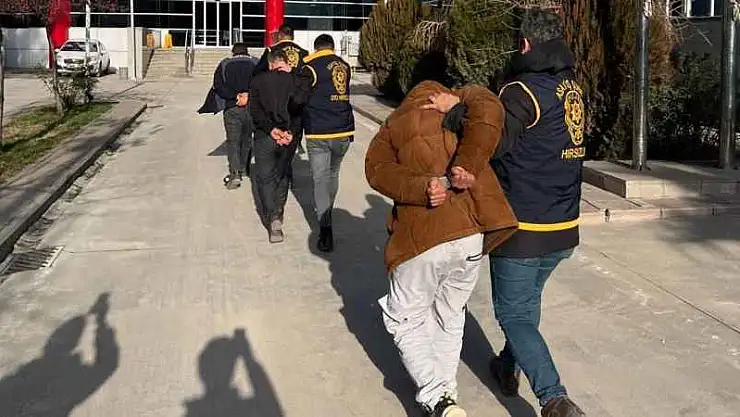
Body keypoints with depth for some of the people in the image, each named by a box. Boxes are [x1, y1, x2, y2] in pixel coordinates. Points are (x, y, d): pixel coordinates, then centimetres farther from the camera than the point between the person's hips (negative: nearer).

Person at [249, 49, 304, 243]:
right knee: (282, 175, 20)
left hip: (264, 135, -1)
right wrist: (291, 131, -11)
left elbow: (254, 109, -8)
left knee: (265, 177, 5)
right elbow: (299, 106, -9)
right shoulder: (295, 80, 1)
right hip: (289, 136, 1)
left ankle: (272, 218, -11)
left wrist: (271, 129, -14)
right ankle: (277, 214, 16)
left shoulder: (258, 80, 2)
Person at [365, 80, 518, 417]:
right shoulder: (461, 101, 14)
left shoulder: (392, 126, 17)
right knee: (449, 319, 23)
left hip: (423, 238, -1)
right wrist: (468, 166, -12)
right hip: (474, 236, 2)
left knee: (406, 320, 17)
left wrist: (421, 188, -15)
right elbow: (489, 109, -10)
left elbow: (377, 169, -2)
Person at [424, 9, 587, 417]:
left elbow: (497, 141, -28)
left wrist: (455, 110, -16)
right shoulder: (570, 87, 10)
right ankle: (509, 367, 41)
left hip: (524, 228, -8)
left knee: (514, 313, 1)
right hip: (565, 228, 8)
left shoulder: (524, 90, -16)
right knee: (527, 299, 25)